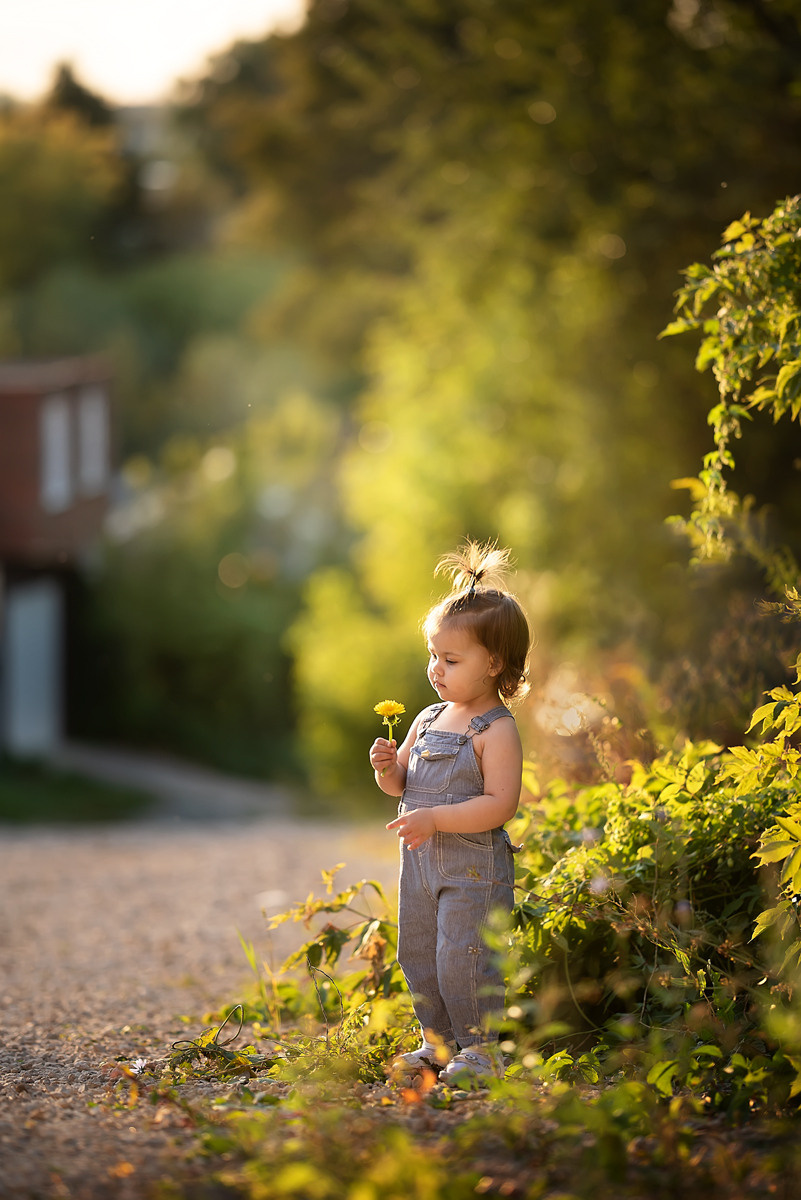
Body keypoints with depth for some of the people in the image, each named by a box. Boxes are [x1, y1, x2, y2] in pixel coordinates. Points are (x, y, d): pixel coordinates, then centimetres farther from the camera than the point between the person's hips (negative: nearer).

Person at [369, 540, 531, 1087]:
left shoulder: (496, 731, -14)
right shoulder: (430, 719, 10)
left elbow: (499, 804, -21)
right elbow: (401, 784, 16)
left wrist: (433, 819, -25)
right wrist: (387, 767, -7)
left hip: (474, 866, -8)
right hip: (422, 862, 8)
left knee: (462, 957, -10)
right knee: (418, 955, 13)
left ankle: (480, 1047, 4)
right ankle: (438, 1042, 26)